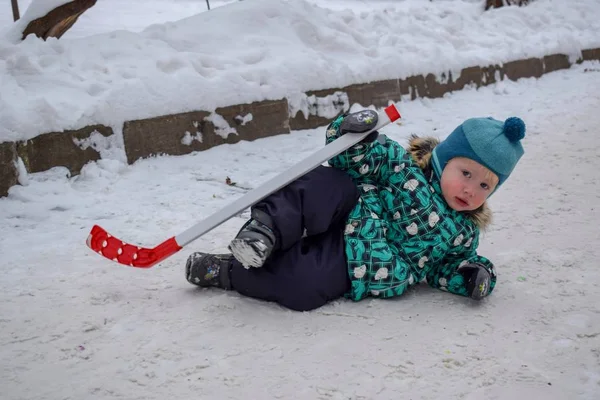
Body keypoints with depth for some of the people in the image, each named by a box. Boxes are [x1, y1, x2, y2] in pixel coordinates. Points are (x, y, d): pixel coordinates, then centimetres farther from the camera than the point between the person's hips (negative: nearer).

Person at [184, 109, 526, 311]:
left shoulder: (465, 233, 7)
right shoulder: (404, 165, -2)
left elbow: (446, 267, 18)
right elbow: (355, 160, 0)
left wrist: (472, 275, -5)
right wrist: (353, 134, -23)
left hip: (350, 270, 1)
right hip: (336, 222, -1)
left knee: (300, 285, -31)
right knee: (330, 184, -34)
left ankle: (227, 273, -14)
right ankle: (268, 230, -34)